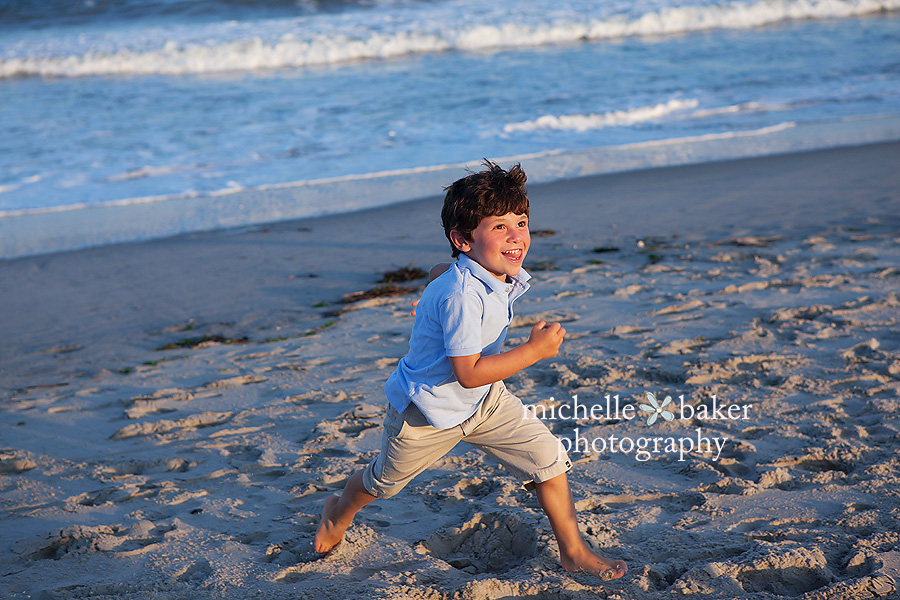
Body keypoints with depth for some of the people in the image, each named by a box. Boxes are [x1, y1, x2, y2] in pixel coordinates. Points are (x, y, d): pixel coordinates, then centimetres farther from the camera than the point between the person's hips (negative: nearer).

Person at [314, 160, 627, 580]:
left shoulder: (506, 276, -10)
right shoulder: (463, 295, -38)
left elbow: (438, 273, 10)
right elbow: (469, 373, -36)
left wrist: (434, 307, 26)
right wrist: (535, 350, -34)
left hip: (484, 402, 7)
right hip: (427, 412, -7)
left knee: (548, 457, -4)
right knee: (383, 481, 20)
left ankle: (573, 552, 12)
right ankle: (339, 511, 53)